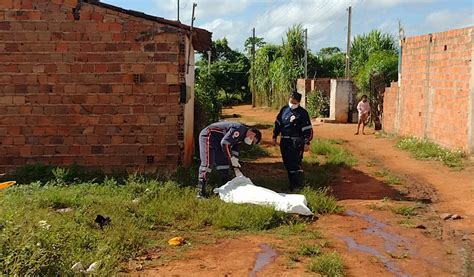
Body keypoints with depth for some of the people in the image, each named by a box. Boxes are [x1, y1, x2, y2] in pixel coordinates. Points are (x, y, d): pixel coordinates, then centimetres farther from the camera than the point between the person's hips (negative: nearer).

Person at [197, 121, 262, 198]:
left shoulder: (241, 137, 11)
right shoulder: (239, 130, -22)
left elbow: (234, 151, 17)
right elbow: (224, 143, -28)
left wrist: (237, 169, 15)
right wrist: (232, 158, -20)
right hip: (208, 136, -11)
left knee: (223, 162, 11)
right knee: (207, 163, -15)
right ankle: (200, 192, -14)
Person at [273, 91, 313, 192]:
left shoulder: (302, 113, -7)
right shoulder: (284, 109, 9)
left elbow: (308, 129, -6)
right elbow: (278, 123, 17)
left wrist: (307, 143, -11)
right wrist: (275, 137, 16)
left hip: (296, 142, -6)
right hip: (284, 141, 6)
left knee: (295, 164, -13)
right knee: (287, 163, 11)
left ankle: (299, 186, -6)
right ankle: (292, 184, 23)